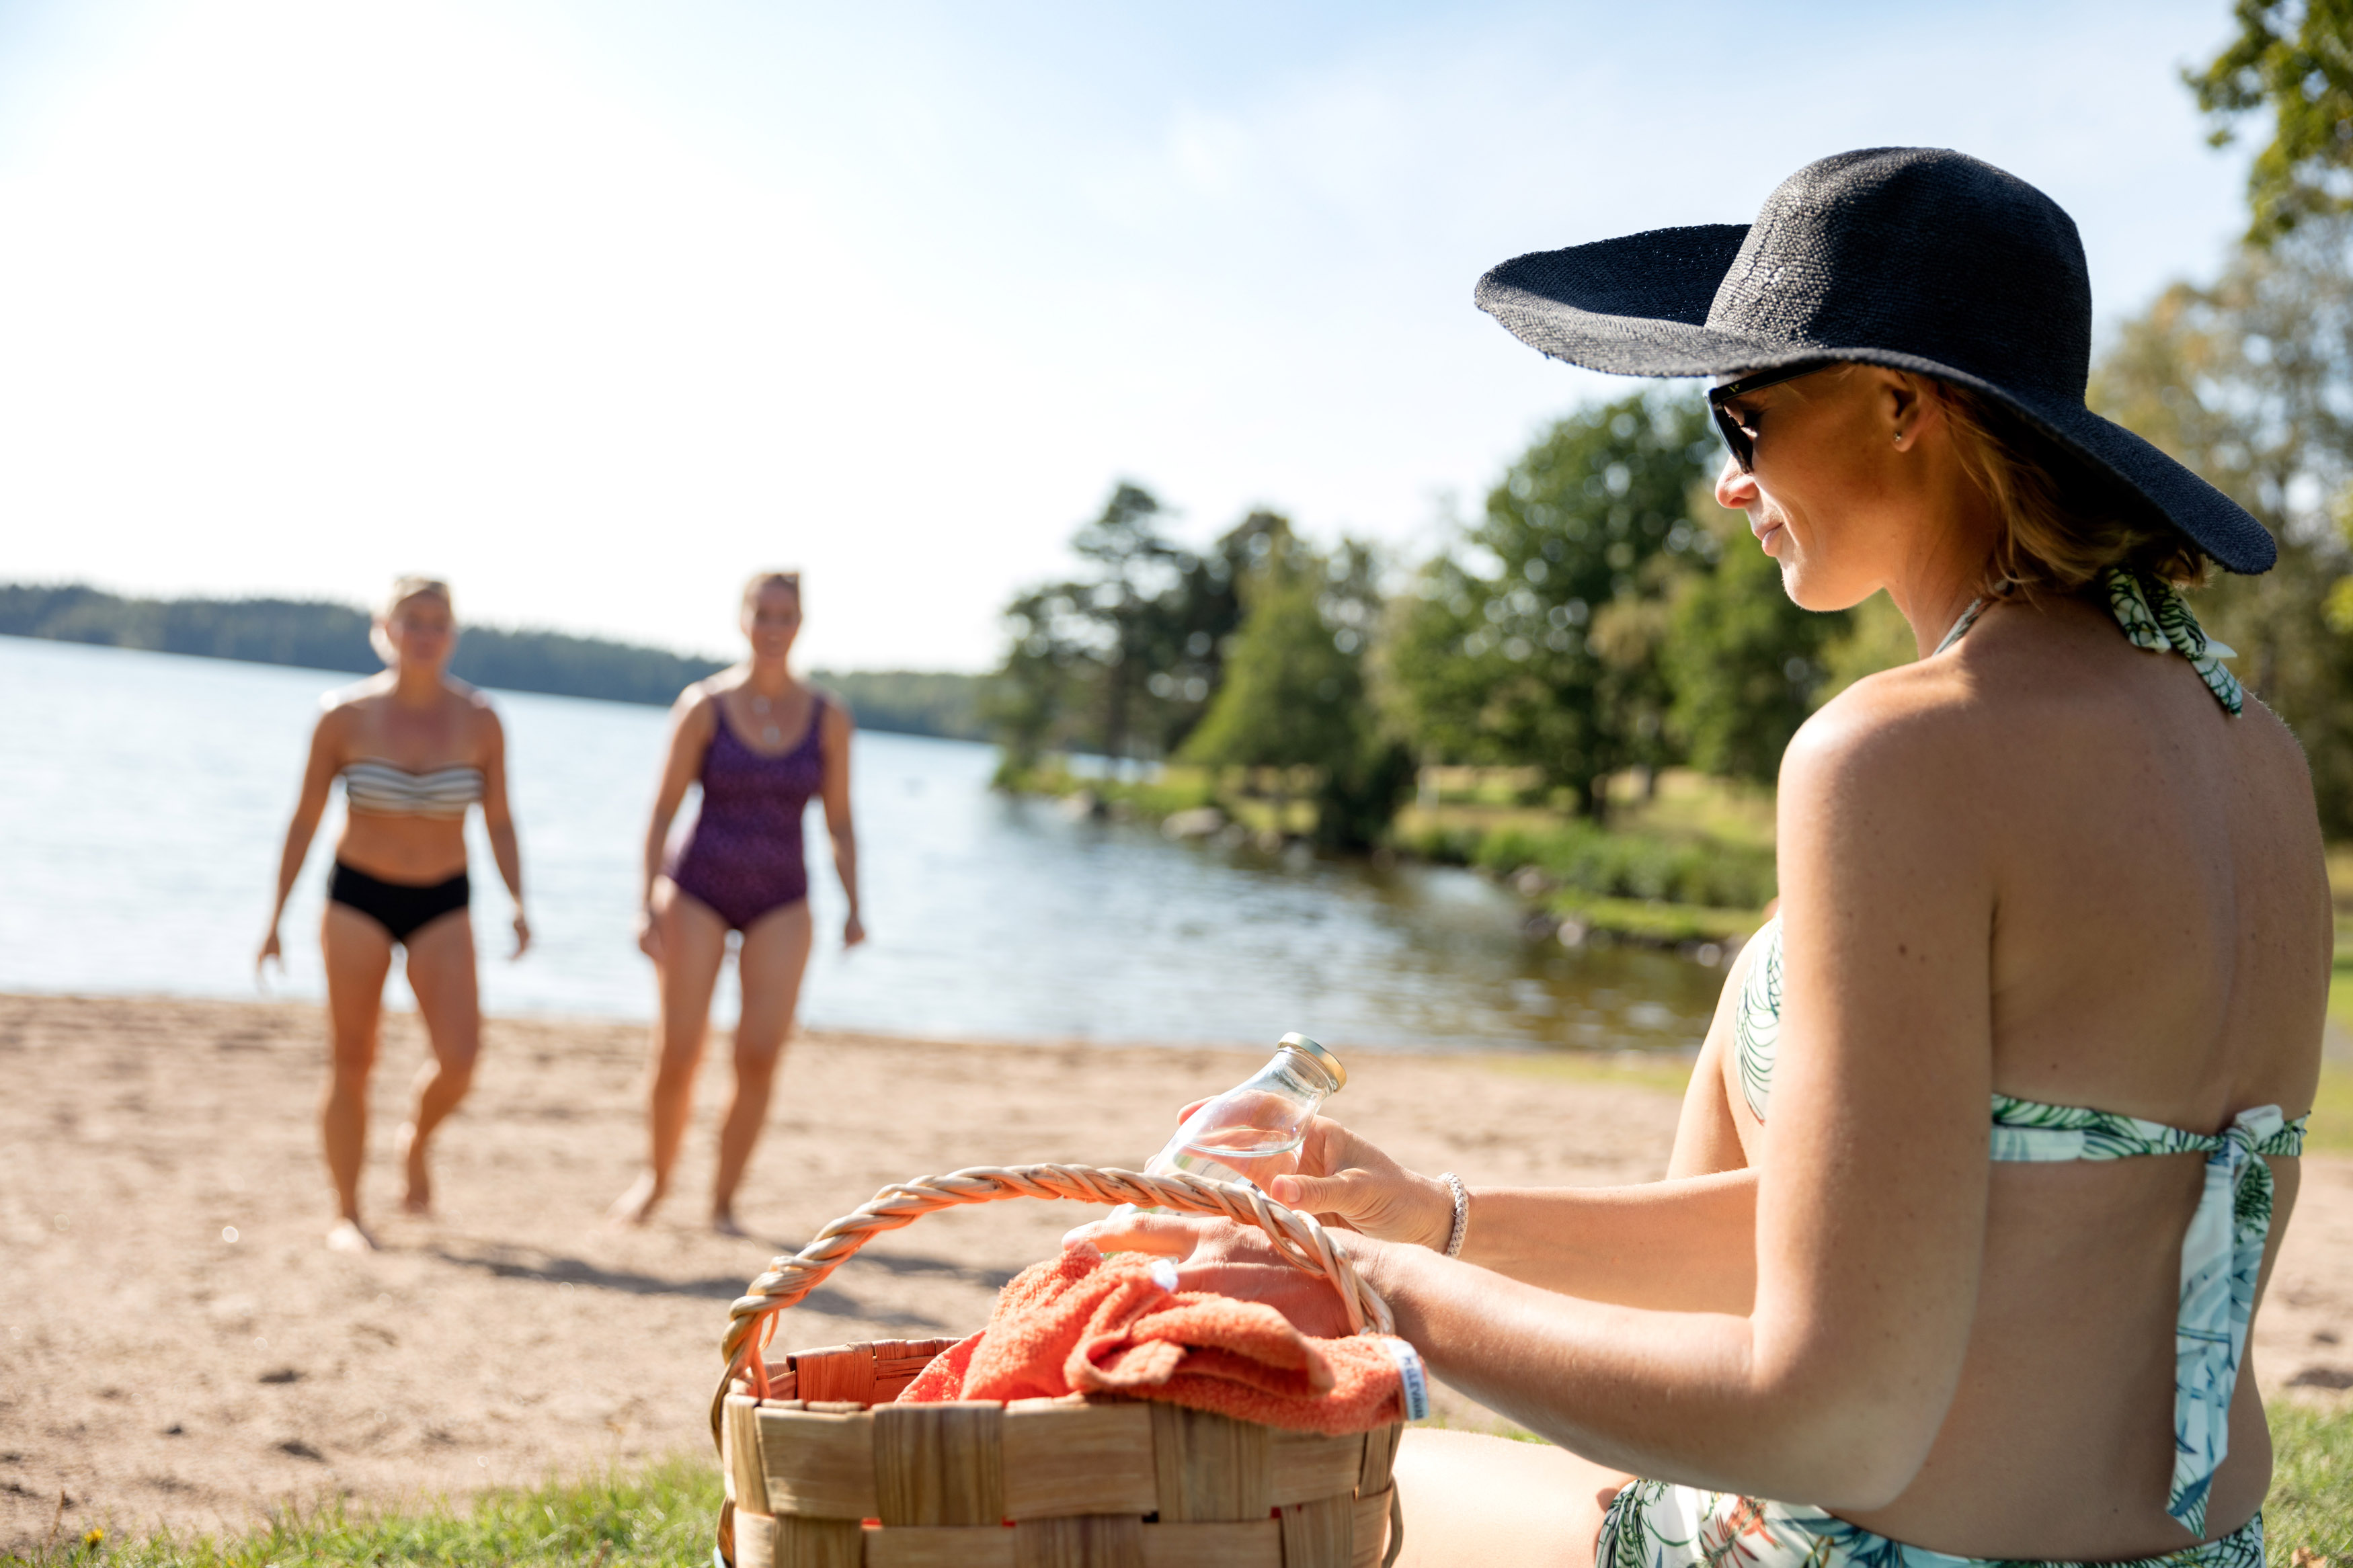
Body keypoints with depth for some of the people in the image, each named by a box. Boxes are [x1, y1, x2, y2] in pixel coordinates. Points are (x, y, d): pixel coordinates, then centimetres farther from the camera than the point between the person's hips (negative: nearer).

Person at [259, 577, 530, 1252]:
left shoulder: (479, 721, -5)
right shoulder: (345, 715, -8)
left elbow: (499, 822, 3)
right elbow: (305, 819, 0)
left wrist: (518, 905, -9)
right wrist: (276, 918, 0)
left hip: (443, 905, 1)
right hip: (358, 896, -1)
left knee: (459, 1057, -14)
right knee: (352, 1061, -1)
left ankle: (416, 1141, 19)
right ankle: (346, 1214, 14)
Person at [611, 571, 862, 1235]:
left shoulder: (828, 719, -1)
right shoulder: (703, 706, -6)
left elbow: (839, 823, 5)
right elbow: (663, 810, -4)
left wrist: (853, 907, -6)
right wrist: (647, 905, -12)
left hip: (780, 905, 1)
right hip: (698, 892, -1)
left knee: (760, 1056, -12)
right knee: (677, 1055, -4)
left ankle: (724, 1200, 5)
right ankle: (657, 1175, 24)